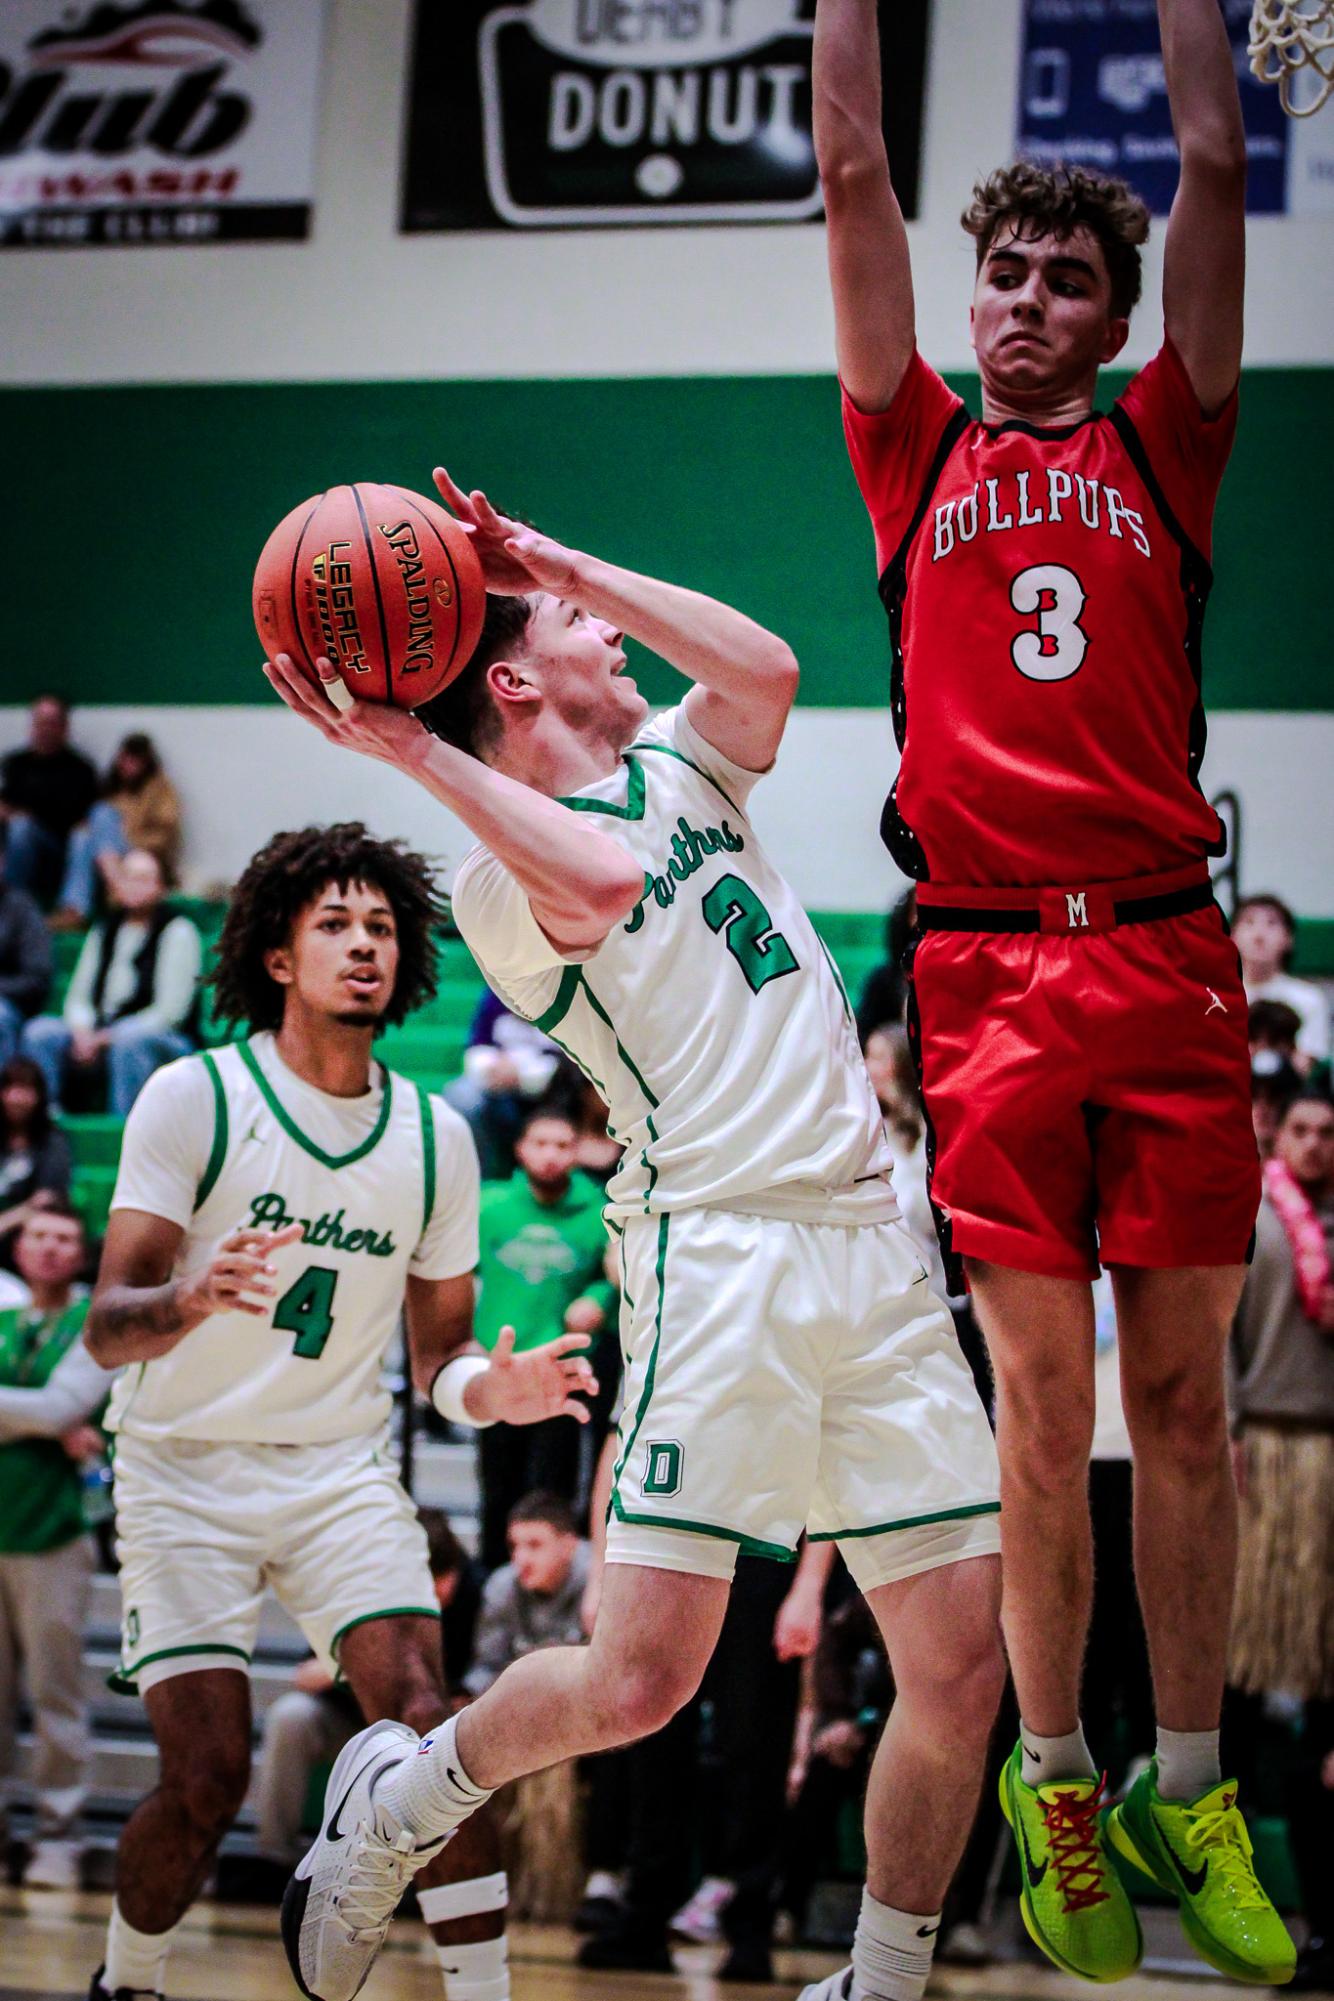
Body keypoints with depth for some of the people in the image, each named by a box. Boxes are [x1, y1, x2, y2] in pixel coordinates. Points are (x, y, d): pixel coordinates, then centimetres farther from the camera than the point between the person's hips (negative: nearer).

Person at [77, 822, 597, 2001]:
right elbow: (107, 1326, -14)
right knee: (209, 1773, -12)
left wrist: (487, 1390, -11)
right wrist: (190, 1301, -37)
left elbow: (435, 1352, 13)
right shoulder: (195, 1098, -9)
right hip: (185, 1465, -3)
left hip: (341, 1471, 3)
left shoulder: (436, 1139, 4)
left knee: (429, 1726, -18)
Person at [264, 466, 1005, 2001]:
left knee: (960, 1662, 0)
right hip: (717, 1250, -6)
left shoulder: (682, 764, 21)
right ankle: (399, 1798, 16)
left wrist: (563, 560, 6)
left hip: (869, 1239, 6)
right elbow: (603, 884, -21)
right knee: (641, 1677, -12)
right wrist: (412, 751, -17)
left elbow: (768, 671, 2)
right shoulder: (498, 879, 1)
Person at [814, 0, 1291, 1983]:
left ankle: (1189, 1787, 10)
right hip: (988, 973, 0)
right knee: (1040, 1401, 1)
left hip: (1169, 957, 1)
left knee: (1181, 1392, 3)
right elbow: (852, 169, 11)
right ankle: (1053, 1786, 10)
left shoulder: (1160, 450, 14)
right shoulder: (923, 453, 14)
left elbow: (1215, 159, 11)